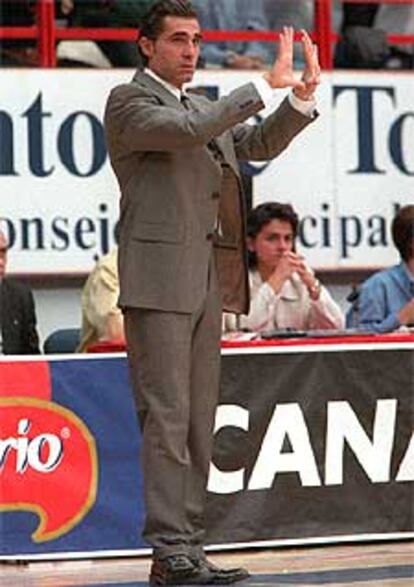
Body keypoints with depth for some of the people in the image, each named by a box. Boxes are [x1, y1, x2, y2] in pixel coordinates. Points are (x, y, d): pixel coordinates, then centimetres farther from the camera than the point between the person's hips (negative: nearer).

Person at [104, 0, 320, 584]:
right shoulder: (128, 102, -3)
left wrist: (301, 97, 1)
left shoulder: (204, 108, 22)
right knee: (166, 419, -9)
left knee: (198, 425, 7)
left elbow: (261, 144, 17)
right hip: (159, 282, -8)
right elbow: (188, 131, -19)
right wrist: (265, 85, -19)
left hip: (207, 283, 8)